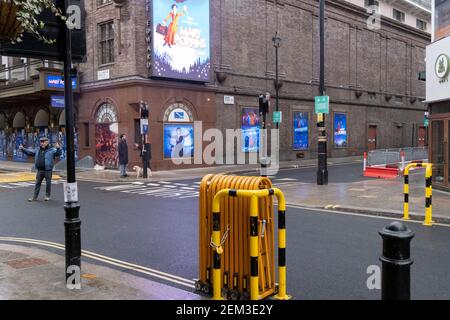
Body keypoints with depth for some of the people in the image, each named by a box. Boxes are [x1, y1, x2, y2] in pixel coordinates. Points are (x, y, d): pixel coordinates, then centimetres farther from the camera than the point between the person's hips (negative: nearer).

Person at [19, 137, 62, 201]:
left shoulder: (51, 150, -3)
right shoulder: (37, 150, 13)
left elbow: (58, 153, -16)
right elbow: (29, 152, 20)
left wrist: (58, 148, -34)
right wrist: (23, 149, 12)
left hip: (48, 170, -5)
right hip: (39, 170, 5)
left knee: (48, 183, 4)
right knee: (37, 183, 8)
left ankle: (47, 196, 18)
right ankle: (35, 197, 13)